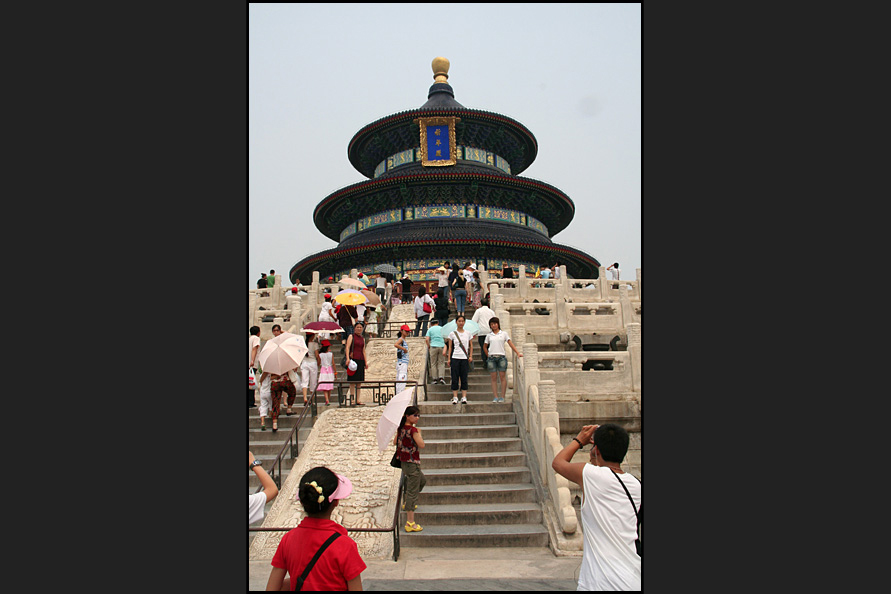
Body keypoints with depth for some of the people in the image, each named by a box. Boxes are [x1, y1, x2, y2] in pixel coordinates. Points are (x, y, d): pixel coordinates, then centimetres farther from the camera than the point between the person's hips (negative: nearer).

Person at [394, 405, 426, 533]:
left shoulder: (401, 428, 5)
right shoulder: (413, 430, -20)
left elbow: (395, 442, 16)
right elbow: (421, 445, -19)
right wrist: (419, 433, -6)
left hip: (403, 462, 9)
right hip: (412, 463, -9)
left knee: (422, 480, 31)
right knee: (412, 491, -5)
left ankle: (406, 503, 42)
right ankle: (410, 523, -4)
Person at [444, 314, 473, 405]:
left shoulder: (468, 333, 8)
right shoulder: (452, 334, 4)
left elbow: (471, 345, 13)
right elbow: (450, 347, 6)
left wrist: (470, 356, 1)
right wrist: (449, 358, 2)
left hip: (464, 358, 1)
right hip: (455, 358, -1)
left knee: (464, 378, 2)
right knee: (455, 378, -1)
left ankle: (464, 397, 4)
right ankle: (455, 397, 3)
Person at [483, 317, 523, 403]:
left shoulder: (504, 333, 7)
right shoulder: (489, 335, 11)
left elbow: (510, 344, 4)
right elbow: (484, 347, 19)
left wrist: (518, 353, -5)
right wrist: (488, 356, 10)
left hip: (501, 357, -1)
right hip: (491, 358, 1)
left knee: (502, 377, -2)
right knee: (493, 378, 1)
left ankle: (502, 397, 3)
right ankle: (495, 397, 5)